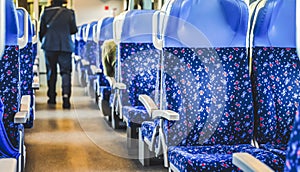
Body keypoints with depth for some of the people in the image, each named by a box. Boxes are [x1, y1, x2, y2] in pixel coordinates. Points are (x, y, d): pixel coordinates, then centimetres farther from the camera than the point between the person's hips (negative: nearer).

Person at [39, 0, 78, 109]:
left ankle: (52, 97, 20)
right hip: (65, 47, -1)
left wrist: (43, 42, 23)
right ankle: (66, 96, -20)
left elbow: (41, 31, 6)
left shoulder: (46, 13, 1)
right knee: (66, 71, -2)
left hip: (49, 46, 2)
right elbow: (74, 30, 4)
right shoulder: (69, 13, -2)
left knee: (51, 71, 14)